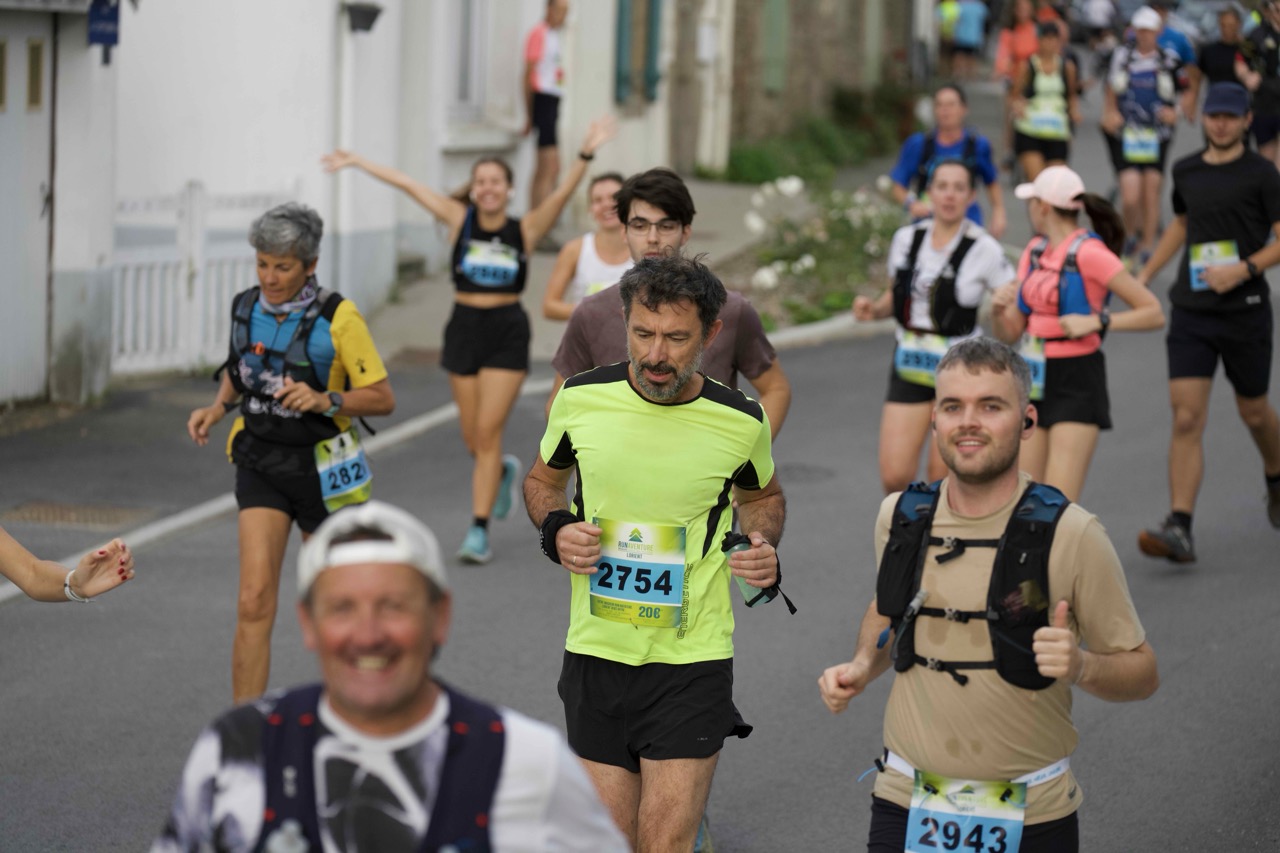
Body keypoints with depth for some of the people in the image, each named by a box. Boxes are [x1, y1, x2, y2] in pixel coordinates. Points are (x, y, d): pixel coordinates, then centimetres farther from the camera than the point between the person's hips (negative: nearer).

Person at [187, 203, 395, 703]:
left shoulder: (338, 318, -16)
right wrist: (217, 408, -1)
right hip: (260, 464, 2)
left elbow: (383, 398, -12)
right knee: (254, 603, -10)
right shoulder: (246, 307, -2)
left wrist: (325, 401, -27)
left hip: (321, 469, -2)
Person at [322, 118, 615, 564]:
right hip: (465, 327, 3)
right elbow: (407, 184, 5)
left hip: (507, 331, -3)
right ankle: (503, 471, 44)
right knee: (472, 439, 9)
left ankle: (479, 529, -3)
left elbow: (562, 194, -17)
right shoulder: (459, 219, 2)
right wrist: (357, 162, 9)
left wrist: (585, 155, -32)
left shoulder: (525, 229, -3)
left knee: (487, 432, -8)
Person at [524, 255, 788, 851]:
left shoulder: (741, 422, -6)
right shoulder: (581, 399, -4)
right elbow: (542, 481, 16)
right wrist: (555, 529, -5)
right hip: (596, 652, 2)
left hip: (692, 662, -2)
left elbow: (762, 495, 17)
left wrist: (764, 546, -4)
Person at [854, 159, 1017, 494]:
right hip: (910, 366, 3)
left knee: (943, 475, -2)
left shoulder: (984, 249, -8)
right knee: (894, 476, -4)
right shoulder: (907, 239, 5)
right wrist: (873, 309, 0)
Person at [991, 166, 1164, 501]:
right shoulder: (1034, 251, 10)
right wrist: (998, 310, -8)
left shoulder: (1089, 253, -12)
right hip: (1035, 383, 7)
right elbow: (1010, 332, 13)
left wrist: (1096, 321, -23)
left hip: (1077, 385, -7)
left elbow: (1154, 313, -13)